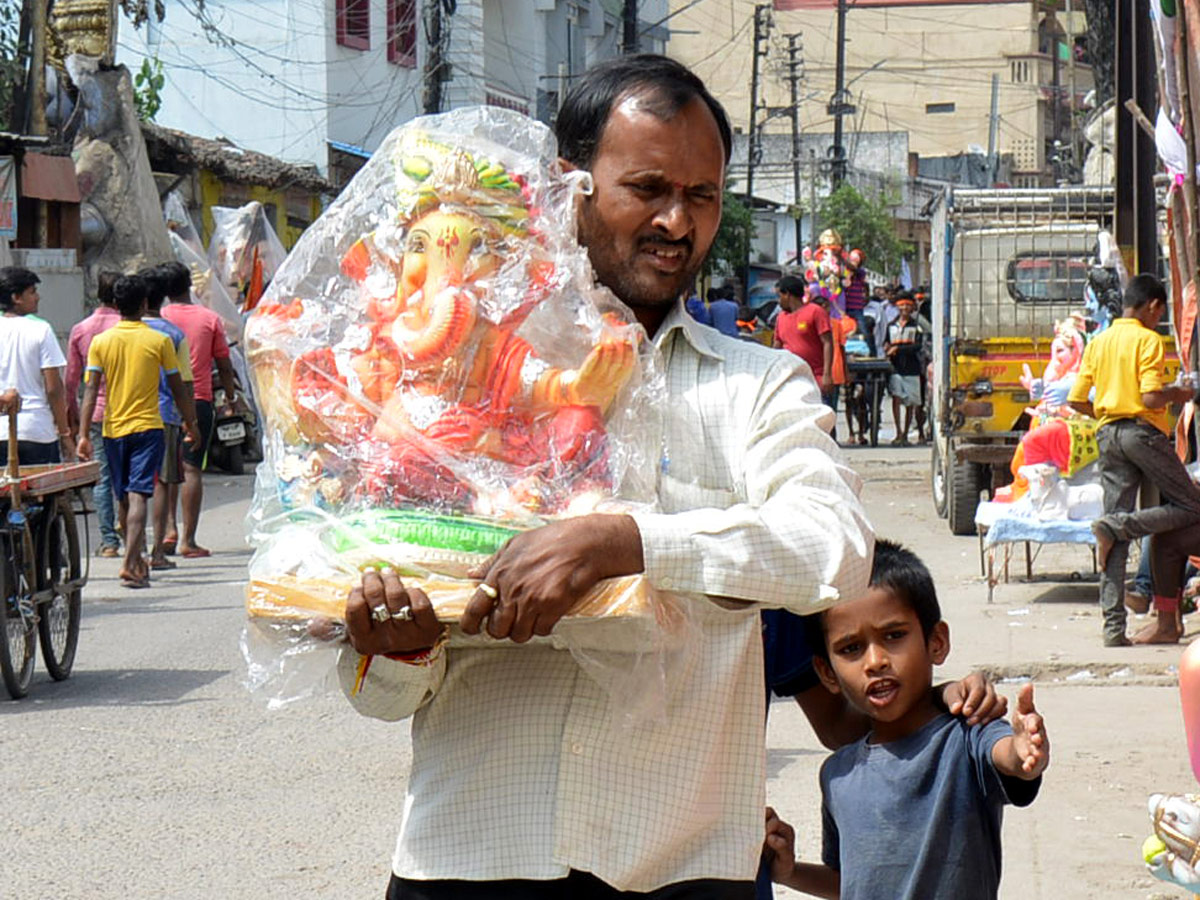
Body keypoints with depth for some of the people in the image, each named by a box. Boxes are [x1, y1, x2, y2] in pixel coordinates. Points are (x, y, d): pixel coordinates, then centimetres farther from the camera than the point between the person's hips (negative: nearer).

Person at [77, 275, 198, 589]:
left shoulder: (100, 342, 1)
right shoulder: (159, 341, -4)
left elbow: (91, 390, -5)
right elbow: (177, 388, 1)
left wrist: (84, 434, -5)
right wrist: (190, 422, 14)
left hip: (113, 429, 3)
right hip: (147, 427, -3)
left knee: (124, 499, 15)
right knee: (138, 496, -9)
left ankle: (136, 560, 28)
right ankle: (130, 564, -22)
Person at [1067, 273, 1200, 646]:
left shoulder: (1099, 342, 13)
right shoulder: (1148, 339, -5)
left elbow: (1076, 400, 12)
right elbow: (1151, 397, -16)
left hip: (1107, 434, 6)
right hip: (1144, 431, -6)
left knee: (1118, 537, 5)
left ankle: (1114, 628, -1)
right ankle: (1115, 526, -13)